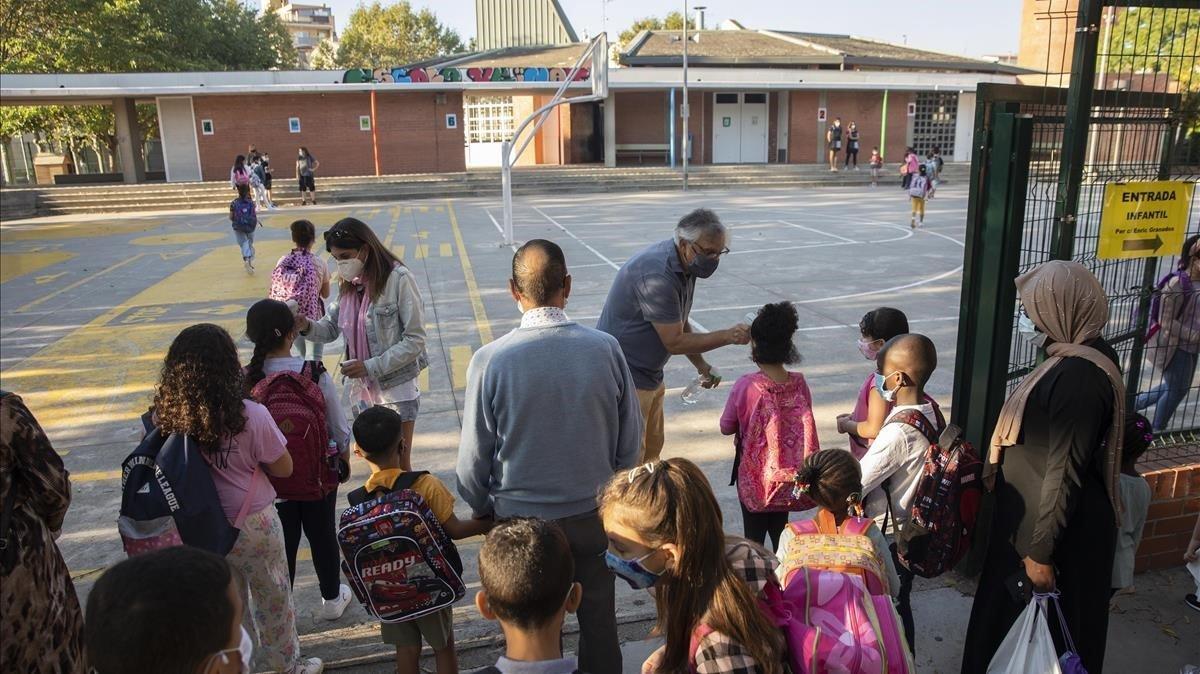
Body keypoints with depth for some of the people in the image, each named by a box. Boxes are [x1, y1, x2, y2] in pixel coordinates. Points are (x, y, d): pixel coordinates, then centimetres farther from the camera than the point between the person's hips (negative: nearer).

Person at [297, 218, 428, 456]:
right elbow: (330, 328, 11)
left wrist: (370, 366, -20)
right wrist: (307, 326, -11)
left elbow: (415, 340, -16)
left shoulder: (398, 279, -15)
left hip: (396, 389, -6)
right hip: (363, 389, 6)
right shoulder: (349, 284, 7)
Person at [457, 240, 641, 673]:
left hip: (519, 520, -1)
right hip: (594, 514, 2)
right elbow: (631, 442, -5)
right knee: (598, 622, 22)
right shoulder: (606, 349, -15)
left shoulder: (490, 360, -20)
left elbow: (474, 458, -10)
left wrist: (482, 510, 10)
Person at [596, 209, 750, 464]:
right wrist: (727, 336, -22)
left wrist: (701, 364, 14)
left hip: (650, 376, 10)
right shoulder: (656, 275, -29)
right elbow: (674, 341, -23)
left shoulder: (684, 264, 3)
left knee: (652, 450, 19)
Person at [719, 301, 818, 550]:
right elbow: (804, 424, 3)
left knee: (754, 534, 10)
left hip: (755, 471, -4)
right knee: (780, 530, 22)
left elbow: (726, 427, -9)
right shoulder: (799, 383, -11)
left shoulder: (746, 386, -22)